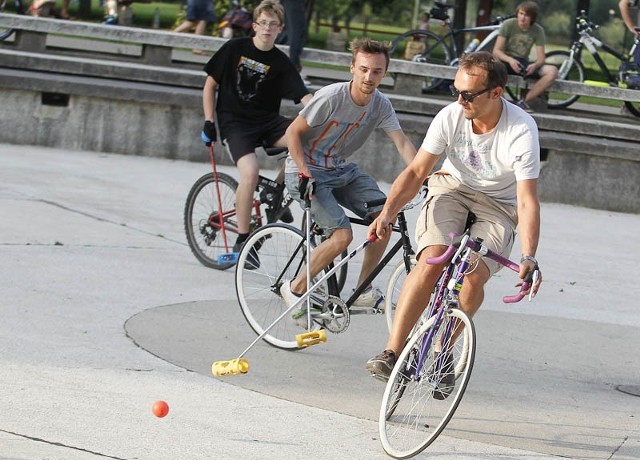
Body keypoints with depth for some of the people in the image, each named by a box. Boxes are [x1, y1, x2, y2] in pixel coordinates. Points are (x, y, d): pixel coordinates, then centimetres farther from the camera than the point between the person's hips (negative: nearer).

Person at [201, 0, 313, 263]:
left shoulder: (280, 63, 3)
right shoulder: (235, 48, -1)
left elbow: (303, 96, -8)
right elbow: (210, 85, 6)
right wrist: (209, 122, -2)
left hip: (267, 121, 3)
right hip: (235, 122, -3)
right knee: (250, 172, -29)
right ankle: (242, 241, -16)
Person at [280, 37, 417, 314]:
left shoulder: (381, 105, -5)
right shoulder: (331, 97, -22)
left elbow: (402, 143, -14)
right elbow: (293, 133, -16)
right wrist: (305, 173, -26)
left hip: (341, 170, 7)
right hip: (307, 171, -7)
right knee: (342, 235, -22)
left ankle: (363, 290, 3)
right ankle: (296, 288, -3)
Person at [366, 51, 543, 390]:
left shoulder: (521, 130, -28)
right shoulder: (450, 117, -20)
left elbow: (527, 201, -29)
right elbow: (416, 172, -14)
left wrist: (529, 258, -40)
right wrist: (387, 212, -29)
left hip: (498, 206, -1)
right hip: (452, 187, 1)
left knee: (473, 279, -23)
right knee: (432, 260, -26)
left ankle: (442, 350, 3)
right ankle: (392, 351, -25)